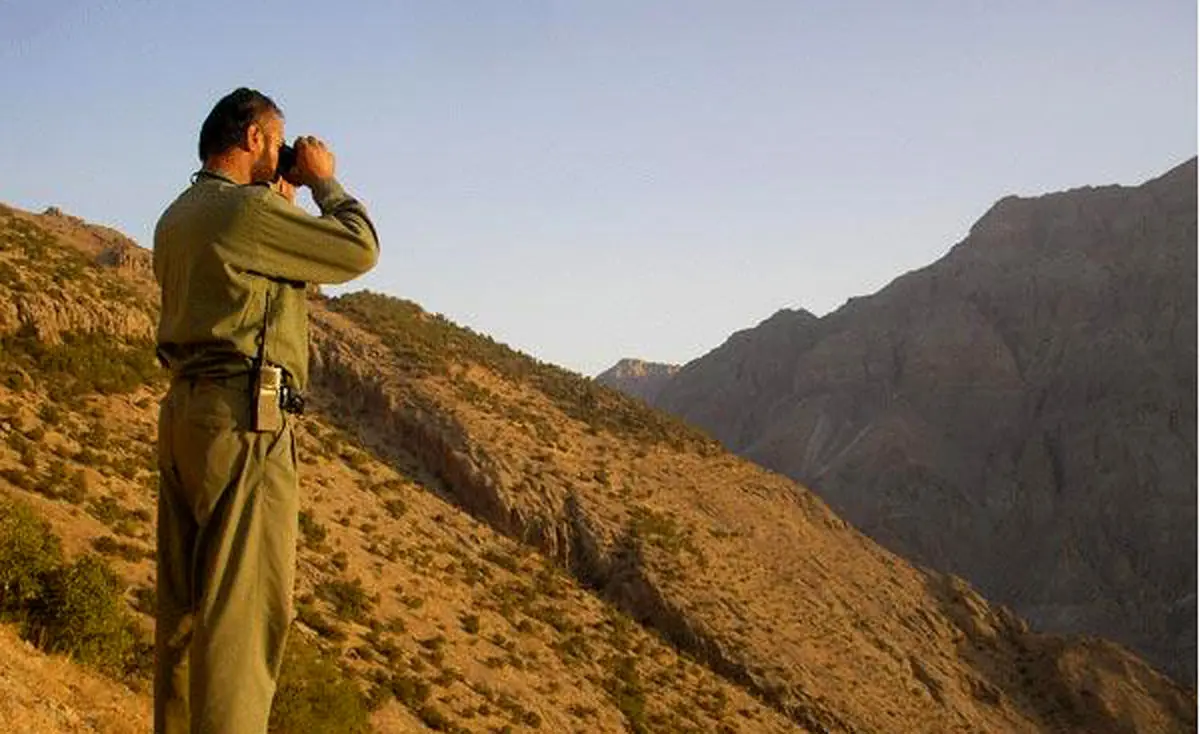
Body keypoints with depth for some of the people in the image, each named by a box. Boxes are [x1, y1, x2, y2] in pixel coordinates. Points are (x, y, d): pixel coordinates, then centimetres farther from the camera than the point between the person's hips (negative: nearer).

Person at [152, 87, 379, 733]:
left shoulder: (177, 218, 17)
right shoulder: (247, 208, -11)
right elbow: (359, 249, -6)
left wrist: (282, 206, 25)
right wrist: (323, 180, 8)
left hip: (185, 413, 10)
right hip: (244, 419, -9)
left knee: (185, 602, 12)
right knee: (244, 603, -8)